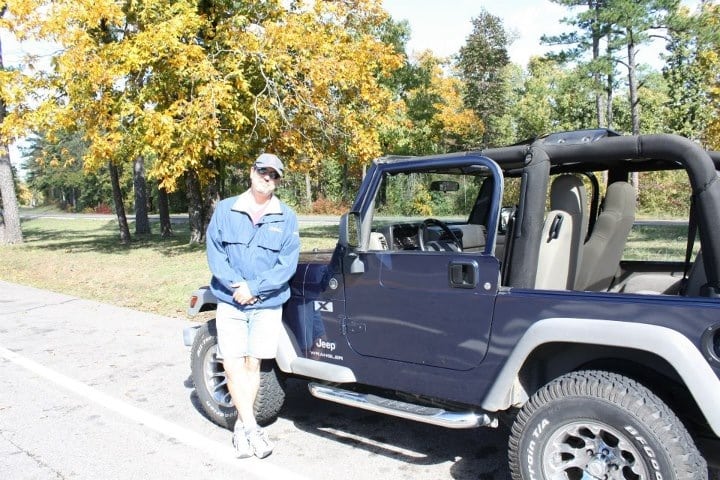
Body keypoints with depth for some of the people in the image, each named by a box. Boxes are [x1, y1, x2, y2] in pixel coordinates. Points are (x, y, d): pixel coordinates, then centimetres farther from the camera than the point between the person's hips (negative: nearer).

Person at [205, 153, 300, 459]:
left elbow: (288, 263, -6)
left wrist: (254, 287, -16)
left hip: (268, 304, 0)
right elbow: (214, 252, -1)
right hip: (229, 301, 1)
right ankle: (252, 428, 9)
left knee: (253, 365, 7)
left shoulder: (286, 218, 0)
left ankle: (241, 427, 22)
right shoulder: (225, 210, 2)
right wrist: (235, 284, -15)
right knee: (233, 365, -3)